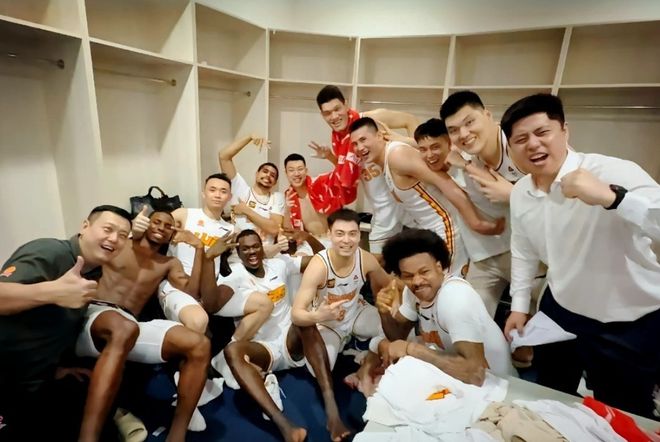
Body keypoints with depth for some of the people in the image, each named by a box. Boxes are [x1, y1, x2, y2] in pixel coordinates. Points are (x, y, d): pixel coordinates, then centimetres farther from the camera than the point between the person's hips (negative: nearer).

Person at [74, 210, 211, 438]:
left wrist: (198, 248, 6)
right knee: (125, 329, -43)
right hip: (92, 315, -3)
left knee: (199, 344, -22)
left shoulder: (170, 264, 24)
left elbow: (191, 291, 8)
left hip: (129, 326, 4)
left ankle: (177, 434, -17)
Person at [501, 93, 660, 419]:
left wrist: (610, 197, -49)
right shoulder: (520, 193, -5)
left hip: (629, 324, -5)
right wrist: (519, 306, 11)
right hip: (560, 312, 6)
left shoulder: (615, 173, -25)